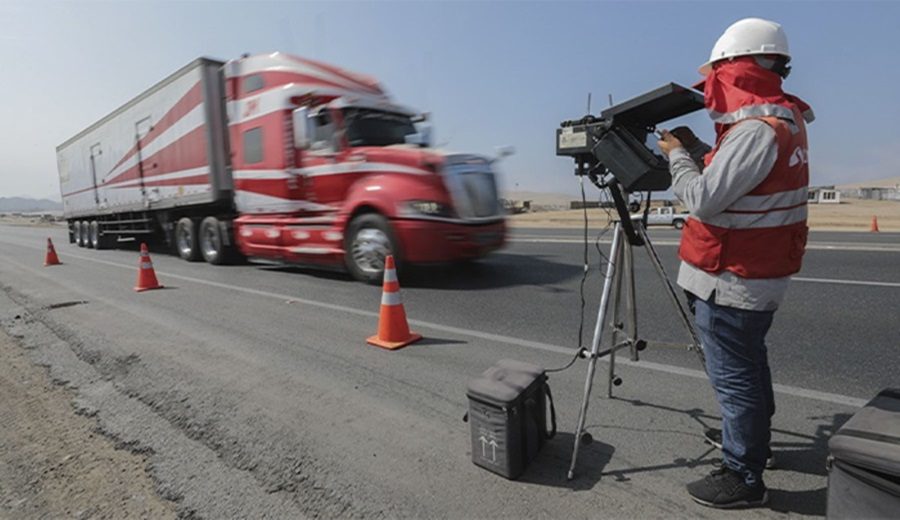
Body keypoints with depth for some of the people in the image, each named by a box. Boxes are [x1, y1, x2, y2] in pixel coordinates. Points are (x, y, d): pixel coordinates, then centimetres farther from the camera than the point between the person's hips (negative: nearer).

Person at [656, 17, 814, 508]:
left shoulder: (757, 130, -22)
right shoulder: (786, 118, 10)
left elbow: (704, 199, -24)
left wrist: (676, 154, -9)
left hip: (731, 278, -10)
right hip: (762, 272, 10)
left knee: (733, 376, 1)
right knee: (749, 364, 24)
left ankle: (743, 477, 16)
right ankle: (753, 441, 43)